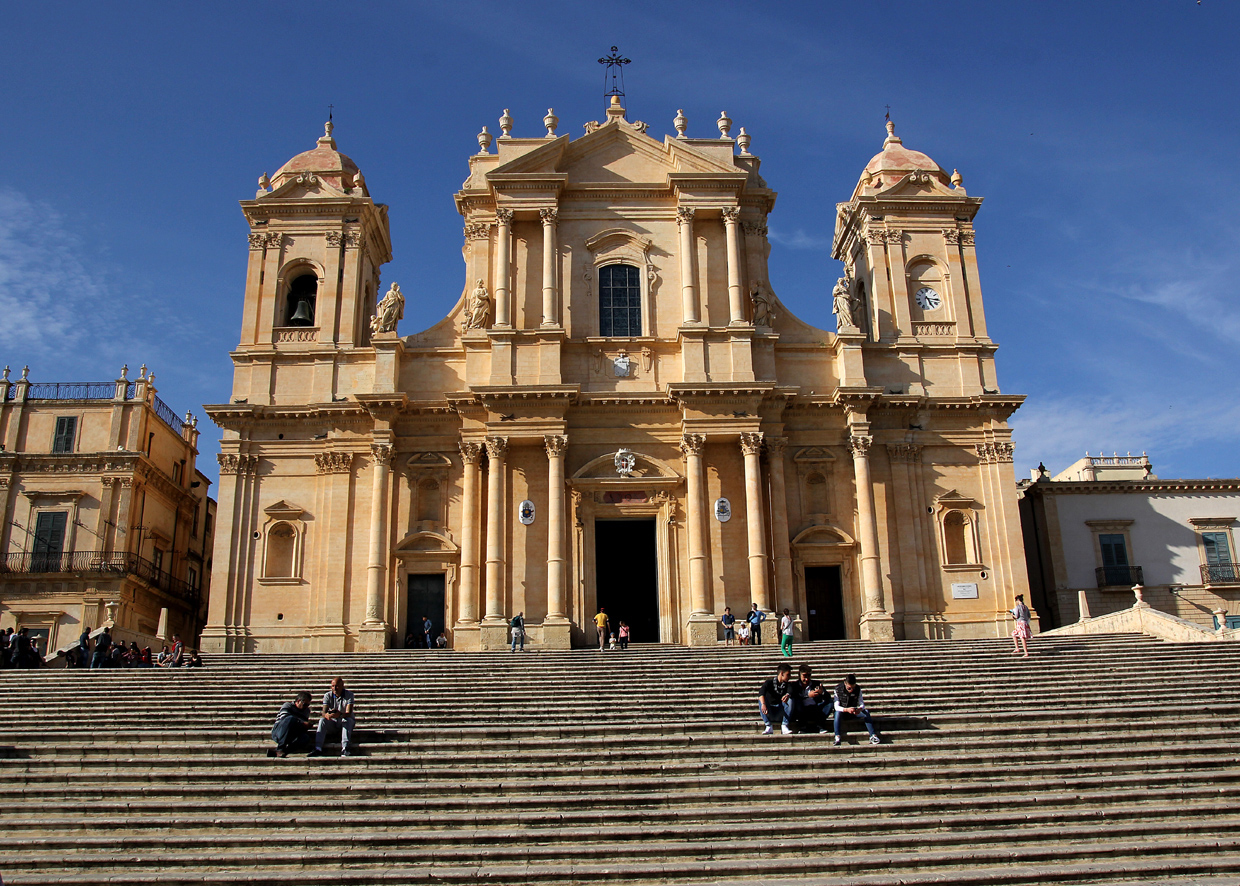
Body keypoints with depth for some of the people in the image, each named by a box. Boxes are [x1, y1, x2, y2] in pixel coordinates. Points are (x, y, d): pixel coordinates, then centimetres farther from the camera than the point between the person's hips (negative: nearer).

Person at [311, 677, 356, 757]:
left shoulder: (349, 695, -12)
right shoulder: (328, 695, -4)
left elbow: (348, 713, -24)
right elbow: (324, 712, -18)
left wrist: (340, 714, -47)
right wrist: (326, 715, -44)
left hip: (346, 721, -2)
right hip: (333, 722, 2)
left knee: (347, 720, -34)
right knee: (322, 720, -26)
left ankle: (344, 749, -49)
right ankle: (318, 749, -37)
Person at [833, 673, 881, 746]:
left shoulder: (858, 689, -8)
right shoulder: (838, 689, -16)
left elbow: (862, 704, -10)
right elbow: (836, 707, -21)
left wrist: (860, 709, -36)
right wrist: (846, 709, -41)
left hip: (853, 711, 3)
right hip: (842, 711, -3)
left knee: (866, 712, -26)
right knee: (838, 713, -37)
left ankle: (873, 736, -32)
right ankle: (837, 738, -49)